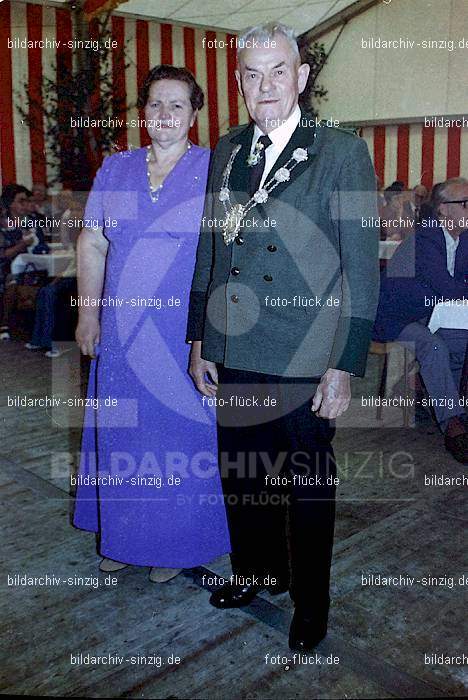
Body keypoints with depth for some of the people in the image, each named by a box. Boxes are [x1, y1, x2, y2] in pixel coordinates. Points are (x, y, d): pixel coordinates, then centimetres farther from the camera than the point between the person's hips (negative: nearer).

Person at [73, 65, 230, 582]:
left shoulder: (215, 169, -1)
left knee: (182, 431, 6)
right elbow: (92, 243, 10)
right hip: (121, 331, 4)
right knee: (121, 432, 11)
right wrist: (88, 312, 4)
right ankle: (124, 536, 31)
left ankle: (177, 543, 26)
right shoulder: (115, 168, 9)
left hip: (187, 331, -3)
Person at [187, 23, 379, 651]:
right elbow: (208, 250, 12)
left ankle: (310, 602, 34)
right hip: (234, 353, 5)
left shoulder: (343, 153, -5)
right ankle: (256, 571, 44)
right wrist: (199, 342, 9)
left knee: (309, 486, 12)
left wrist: (345, 368, -11)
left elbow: (362, 269, -7)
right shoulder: (227, 152, 10)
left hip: (305, 361, -4)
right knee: (241, 475, 19)